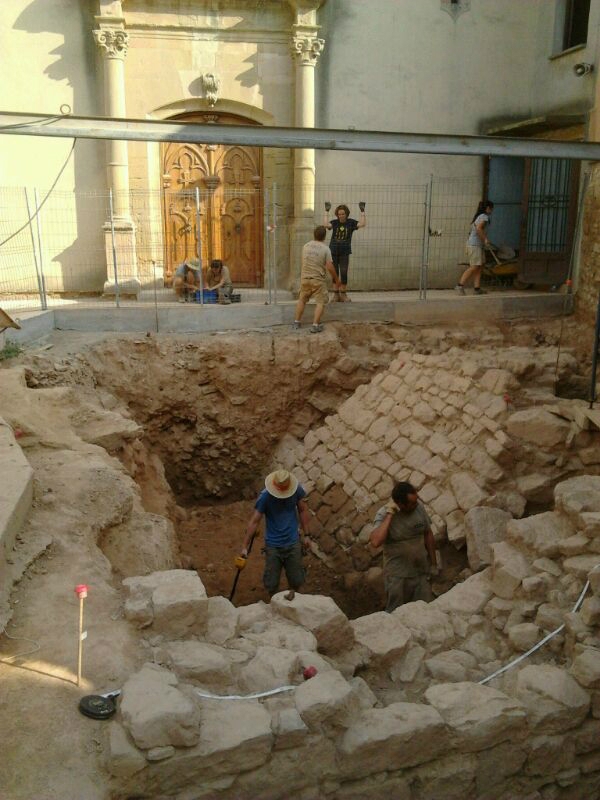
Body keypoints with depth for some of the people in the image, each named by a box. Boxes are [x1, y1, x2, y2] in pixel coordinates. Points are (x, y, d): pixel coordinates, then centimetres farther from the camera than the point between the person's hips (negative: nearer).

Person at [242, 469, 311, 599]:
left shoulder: (297, 490, -11)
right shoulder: (265, 496, -19)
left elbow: (303, 510, 3)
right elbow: (254, 521, -16)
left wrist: (305, 535, 6)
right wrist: (245, 547, -17)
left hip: (293, 543, 2)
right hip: (273, 545, -2)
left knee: (296, 581, 8)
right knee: (271, 583, 8)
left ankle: (292, 596, 38)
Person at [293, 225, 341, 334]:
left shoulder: (306, 246, 3)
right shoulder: (325, 249, -10)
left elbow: (303, 263, 12)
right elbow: (329, 267, -12)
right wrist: (336, 280, -1)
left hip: (305, 278, 4)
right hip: (319, 280, -4)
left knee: (302, 299, 19)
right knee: (321, 302, 5)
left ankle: (297, 322, 23)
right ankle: (315, 325, -1)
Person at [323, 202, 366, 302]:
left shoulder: (351, 222, 0)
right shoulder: (334, 222, 0)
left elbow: (363, 224, -11)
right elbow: (326, 225, -20)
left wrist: (362, 211, -11)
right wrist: (326, 212, -16)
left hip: (345, 252, -1)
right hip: (333, 251, 1)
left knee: (344, 273, -4)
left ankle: (343, 294, 8)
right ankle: (336, 294, 15)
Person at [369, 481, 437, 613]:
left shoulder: (419, 508, -9)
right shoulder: (384, 514, -21)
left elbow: (428, 535, 6)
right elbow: (375, 542, -38)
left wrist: (433, 563, 10)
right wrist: (389, 515, -34)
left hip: (421, 572, 4)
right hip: (398, 577, -4)